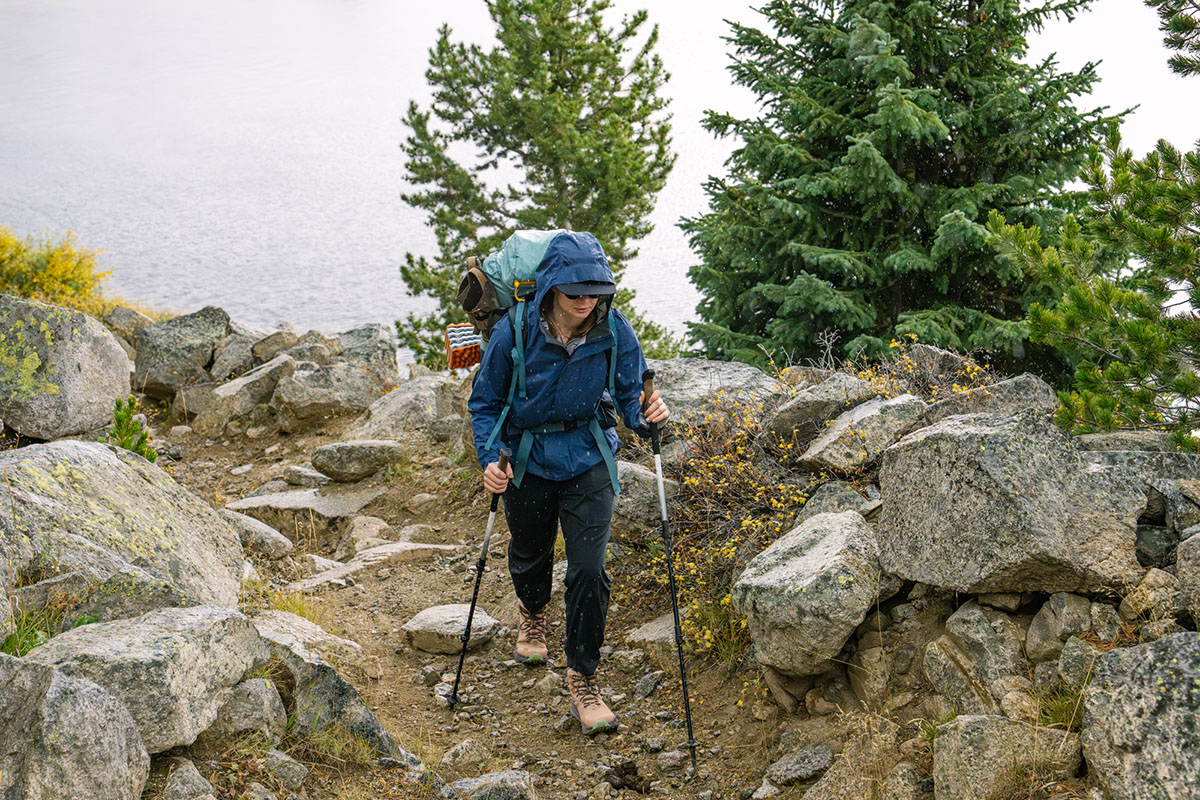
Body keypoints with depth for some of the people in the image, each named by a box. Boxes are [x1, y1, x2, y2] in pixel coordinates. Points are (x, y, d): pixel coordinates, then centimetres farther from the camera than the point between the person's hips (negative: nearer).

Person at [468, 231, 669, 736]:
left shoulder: (615, 333, -18)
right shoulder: (514, 333, -21)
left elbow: (629, 395, -5)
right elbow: (484, 403, -8)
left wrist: (646, 414, -29)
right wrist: (489, 459, -23)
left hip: (588, 459, 0)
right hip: (528, 460, 1)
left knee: (589, 568, -9)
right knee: (530, 553, 22)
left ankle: (582, 680, 7)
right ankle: (533, 613, 59)